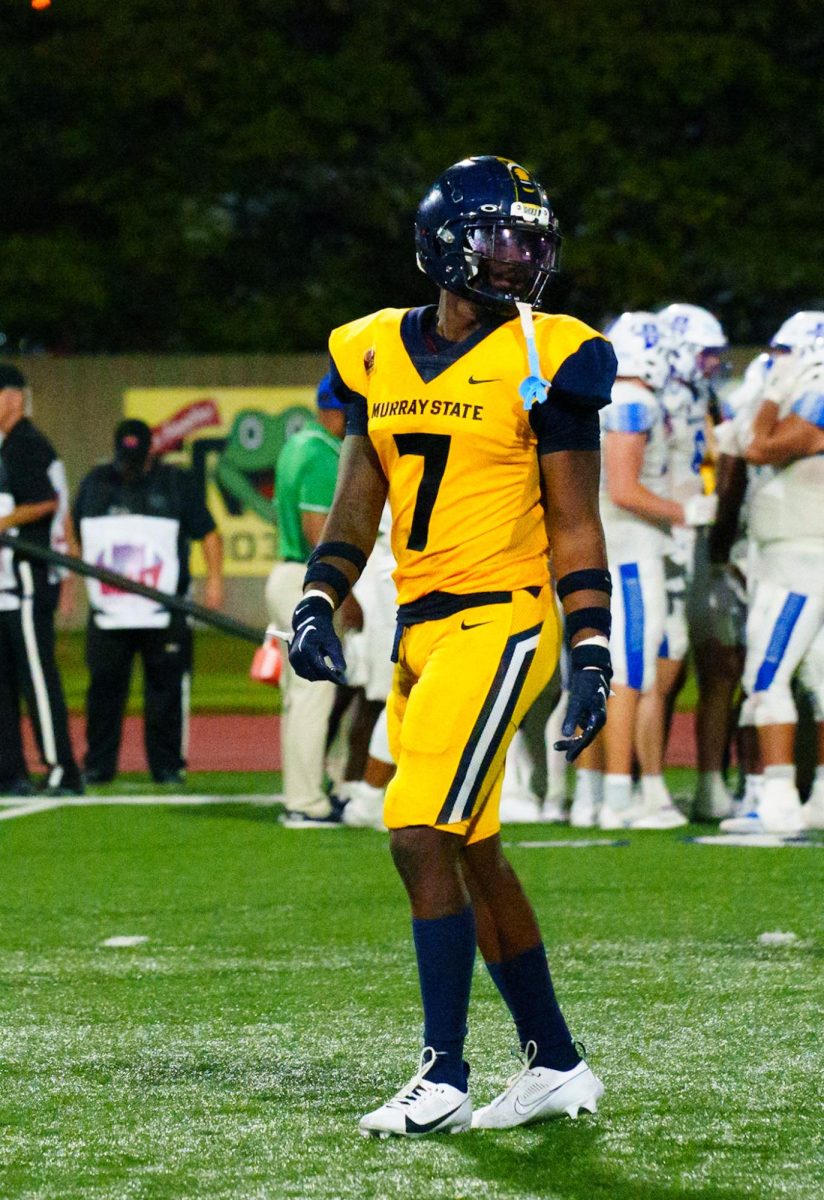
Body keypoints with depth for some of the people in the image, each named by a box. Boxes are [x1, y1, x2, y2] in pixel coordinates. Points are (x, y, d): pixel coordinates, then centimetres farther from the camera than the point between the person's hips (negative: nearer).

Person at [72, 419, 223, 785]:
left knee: (166, 688, -2)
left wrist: (214, 579, -6)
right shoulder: (96, 482, 13)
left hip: (164, 614, -2)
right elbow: (74, 532, 21)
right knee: (103, 688, 2)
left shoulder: (176, 483, 6)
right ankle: (98, 765, 10)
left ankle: (167, 765, 6)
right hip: (108, 613, 2)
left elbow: (208, 533, 5)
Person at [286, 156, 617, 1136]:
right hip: (420, 633, 6)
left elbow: (575, 525, -4)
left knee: (423, 839, -15)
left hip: (500, 624, -6)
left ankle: (444, 1080, -9)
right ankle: (556, 1066, 24)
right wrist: (317, 604, 2)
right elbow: (357, 503, 16)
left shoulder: (543, 360, -5)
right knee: (473, 856, 12)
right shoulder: (377, 356, 9)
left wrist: (592, 657, -8)